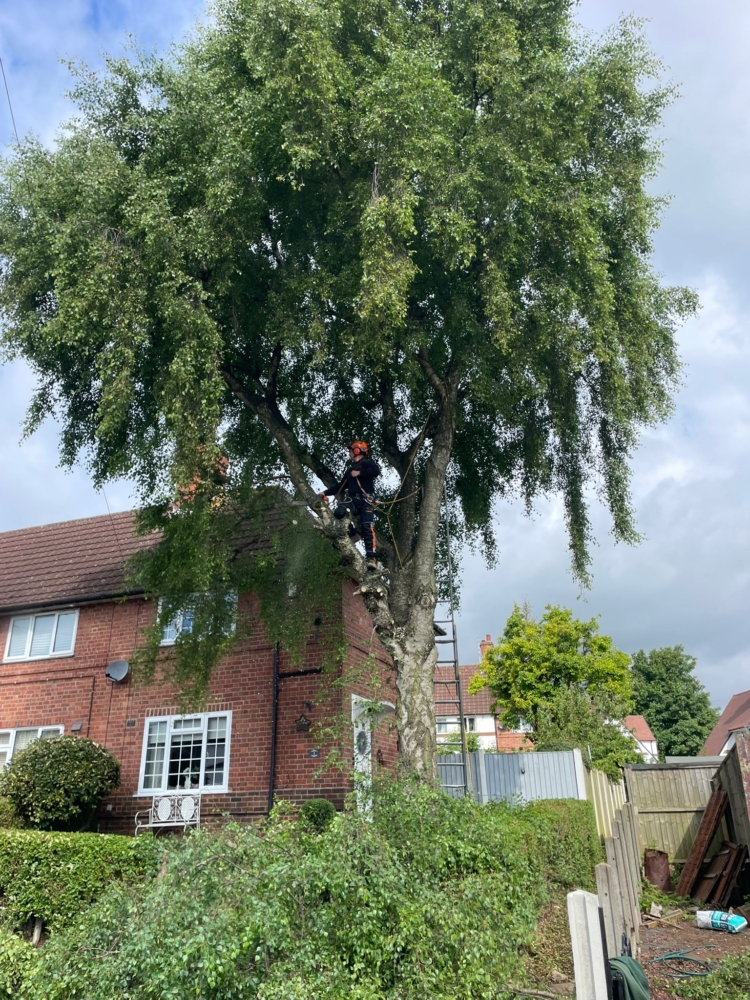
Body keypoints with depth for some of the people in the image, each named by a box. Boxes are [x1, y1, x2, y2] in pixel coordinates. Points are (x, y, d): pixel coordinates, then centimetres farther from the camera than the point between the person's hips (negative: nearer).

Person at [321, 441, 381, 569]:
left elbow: (376, 471, -15)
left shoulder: (367, 463, 8)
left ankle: (372, 558, -24)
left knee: (367, 527, -19)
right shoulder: (350, 470, 30)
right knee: (338, 512, -25)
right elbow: (341, 486, 34)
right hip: (353, 499, 6)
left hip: (365, 500, -6)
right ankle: (352, 533, -5)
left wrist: (359, 473, -11)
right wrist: (326, 493, 29)